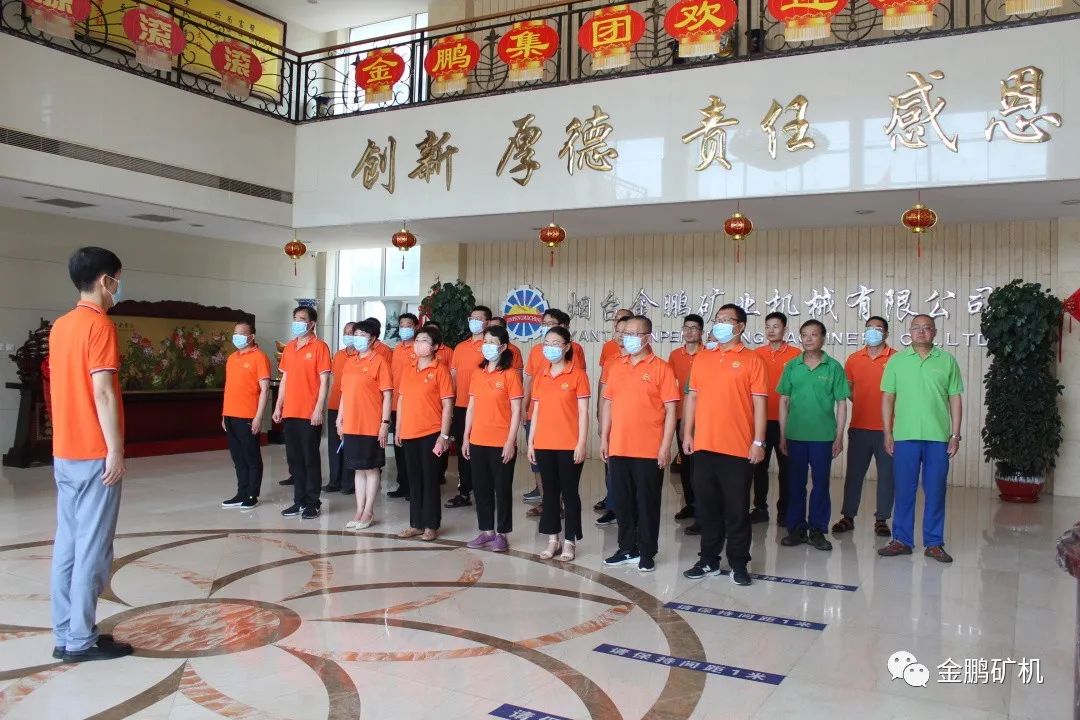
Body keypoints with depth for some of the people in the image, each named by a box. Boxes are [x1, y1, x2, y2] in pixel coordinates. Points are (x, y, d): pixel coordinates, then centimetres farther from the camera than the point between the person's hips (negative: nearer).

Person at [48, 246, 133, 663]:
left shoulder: (60, 326, 14)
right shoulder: (100, 325, -13)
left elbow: (64, 387, 17)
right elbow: (102, 392, -19)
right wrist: (116, 450, -16)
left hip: (64, 452, 9)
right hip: (94, 454, -8)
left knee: (67, 544, 11)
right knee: (92, 548, -2)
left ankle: (65, 635, 17)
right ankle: (81, 640, 4)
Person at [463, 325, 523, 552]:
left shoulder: (510, 374, -7)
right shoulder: (478, 373, 9)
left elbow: (516, 411, -8)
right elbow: (471, 407, 12)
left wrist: (511, 442, -13)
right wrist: (466, 437, 9)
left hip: (502, 443, -5)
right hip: (478, 442, 5)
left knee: (502, 489, 5)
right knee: (481, 488, 11)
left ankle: (502, 533, 15)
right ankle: (486, 531, 23)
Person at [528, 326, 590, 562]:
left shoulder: (577, 374, -5)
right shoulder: (541, 376, 10)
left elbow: (583, 412, -7)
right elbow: (536, 411, 12)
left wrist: (581, 443, -12)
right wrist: (531, 442, 8)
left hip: (569, 445, -5)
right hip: (544, 445, 5)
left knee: (569, 493, 4)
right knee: (550, 492, 11)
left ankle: (570, 542, 12)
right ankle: (553, 539, 21)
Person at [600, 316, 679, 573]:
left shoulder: (661, 368, -5)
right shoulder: (615, 366, 10)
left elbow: (671, 410, -7)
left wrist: (666, 445, -12)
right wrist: (604, 439, 9)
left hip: (649, 450, -5)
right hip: (618, 448, 5)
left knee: (647, 502, 4)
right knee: (623, 501, 12)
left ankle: (647, 553, 15)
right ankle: (627, 549, 24)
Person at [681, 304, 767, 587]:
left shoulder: (752, 360, -2)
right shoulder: (702, 359, 11)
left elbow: (759, 403, -5)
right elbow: (692, 397, 14)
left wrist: (758, 441, -10)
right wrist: (688, 434, 8)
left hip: (737, 447, -4)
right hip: (704, 446, 4)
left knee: (736, 509, 3)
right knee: (707, 506, 12)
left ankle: (739, 564, 15)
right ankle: (709, 559, 23)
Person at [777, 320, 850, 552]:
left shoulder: (834, 367, 0)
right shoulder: (792, 366, 4)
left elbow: (841, 403, 3)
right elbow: (784, 401, 8)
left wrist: (839, 436, -1)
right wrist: (782, 435, 5)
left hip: (823, 436, -1)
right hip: (795, 435, 1)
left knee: (821, 484, 6)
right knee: (795, 483, 7)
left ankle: (817, 530, 16)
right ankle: (796, 528, 17)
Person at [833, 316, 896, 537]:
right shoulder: (854, 359, 7)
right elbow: (847, 388, 17)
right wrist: (861, 403, 6)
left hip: (886, 428, -2)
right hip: (859, 427, 2)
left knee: (886, 474, 5)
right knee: (854, 472, 8)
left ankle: (882, 519, 16)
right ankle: (848, 516, 18)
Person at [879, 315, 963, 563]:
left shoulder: (948, 361, 6)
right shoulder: (897, 360, 6)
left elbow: (955, 399, 6)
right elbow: (888, 398, 6)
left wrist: (955, 435, 2)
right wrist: (888, 433, 1)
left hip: (938, 437, 0)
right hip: (905, 436, 0)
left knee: (935, 492, 6)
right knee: (904, 491, 5)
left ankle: (934, 543, 16)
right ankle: (902, 540, 15)